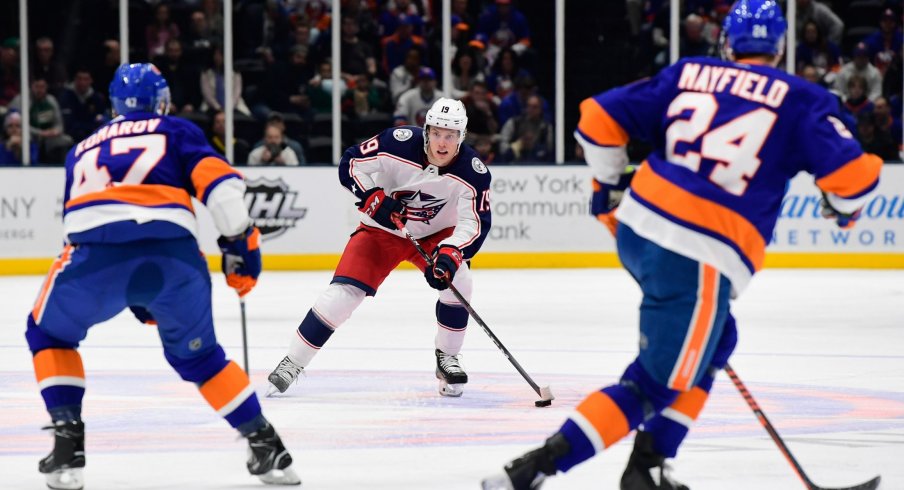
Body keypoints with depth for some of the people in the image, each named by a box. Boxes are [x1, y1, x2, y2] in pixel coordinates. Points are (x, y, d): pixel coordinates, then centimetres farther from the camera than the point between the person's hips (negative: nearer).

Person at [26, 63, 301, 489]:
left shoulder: (82, 150, 36)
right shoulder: (177, 132, 27)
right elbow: (218, 181, 7)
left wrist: (135, 299, 46)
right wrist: (239, 243, 12)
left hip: (97, 253, 0)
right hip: (175, 253, 0)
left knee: (49, 334, 28)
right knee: (196, 353, 25)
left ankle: (67, 447, 14)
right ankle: (266, 447, 19)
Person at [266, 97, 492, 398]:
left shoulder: (473, 172, -23)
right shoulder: (398, 143, -26)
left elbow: (476, 223, -23)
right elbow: (350, 163, -15)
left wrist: (449, 254, -40)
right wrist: (373, 198, -29)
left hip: (437, 232, 1)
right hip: (383, 228, -1)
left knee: (457, 279, -25)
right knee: (343, 292, -14)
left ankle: (447, 359, -2)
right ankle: (291, 364, -4)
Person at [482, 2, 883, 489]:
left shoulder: (686, 75, 13)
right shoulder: (798, 99, 2)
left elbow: (599, 118, 11)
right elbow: (854, 172, -5)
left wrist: (608, 183, 27)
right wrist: (844, 207, 18)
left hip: (637, 230, 6)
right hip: (699, 261, -6)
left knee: (714, 342, 28)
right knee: (650, 387, 0)